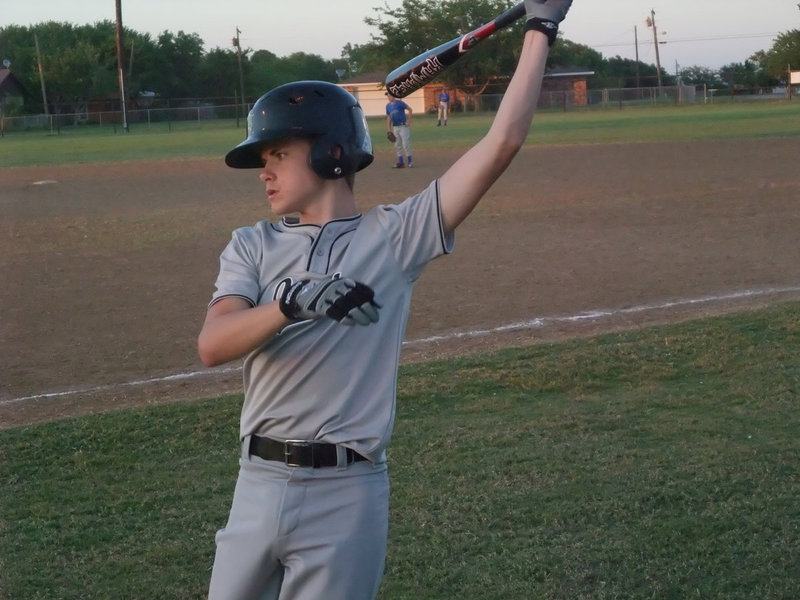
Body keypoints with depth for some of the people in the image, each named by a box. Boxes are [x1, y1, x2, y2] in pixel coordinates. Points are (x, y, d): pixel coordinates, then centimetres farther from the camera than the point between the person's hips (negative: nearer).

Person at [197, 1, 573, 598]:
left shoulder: (392, 236, -2)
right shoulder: (251, 246, 5)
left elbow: (500, 146, -7)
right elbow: (212, 345, -12)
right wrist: (293, 301, -30)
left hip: (346, 496, -3)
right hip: (258, 485, 3)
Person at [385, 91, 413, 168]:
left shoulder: (399, 103, -6)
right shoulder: (388, 106, 12)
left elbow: (410, 109, -6)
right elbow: (388, 117, 17)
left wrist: (409, 121, -11)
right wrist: (389, 129, 12)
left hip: (403, 126, -7)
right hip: (395, 127, 7)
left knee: (405, 144, -9)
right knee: (397, 145, 6)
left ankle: (410, 160, 1)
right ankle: (400, 162, 11)